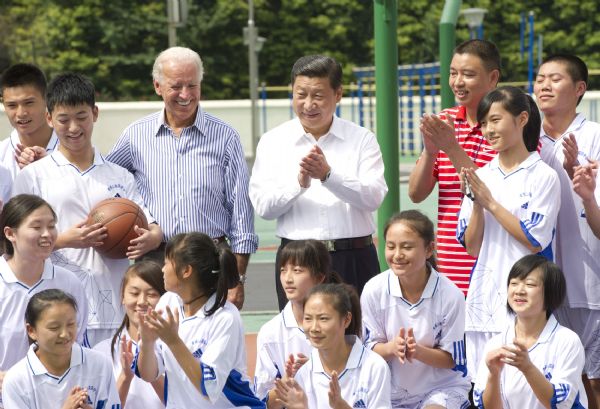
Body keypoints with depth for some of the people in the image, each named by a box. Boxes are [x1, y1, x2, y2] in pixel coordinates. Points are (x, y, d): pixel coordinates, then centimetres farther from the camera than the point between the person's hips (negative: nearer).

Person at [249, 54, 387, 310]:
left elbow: (374, 197, -8)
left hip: (354, 260, 0)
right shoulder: (273, 142, 7)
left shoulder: (362, 140, 6)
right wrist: (299, 182, -20)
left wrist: (328, 175, -22)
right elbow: (263, 206, -2)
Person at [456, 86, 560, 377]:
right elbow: (472, 246, 8)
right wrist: (476, 202, -8)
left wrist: (490, 202, -10)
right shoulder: (481, 176, 11)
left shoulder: (543, 176, -4)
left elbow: (534, 242, -11)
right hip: (483, 297, 5)